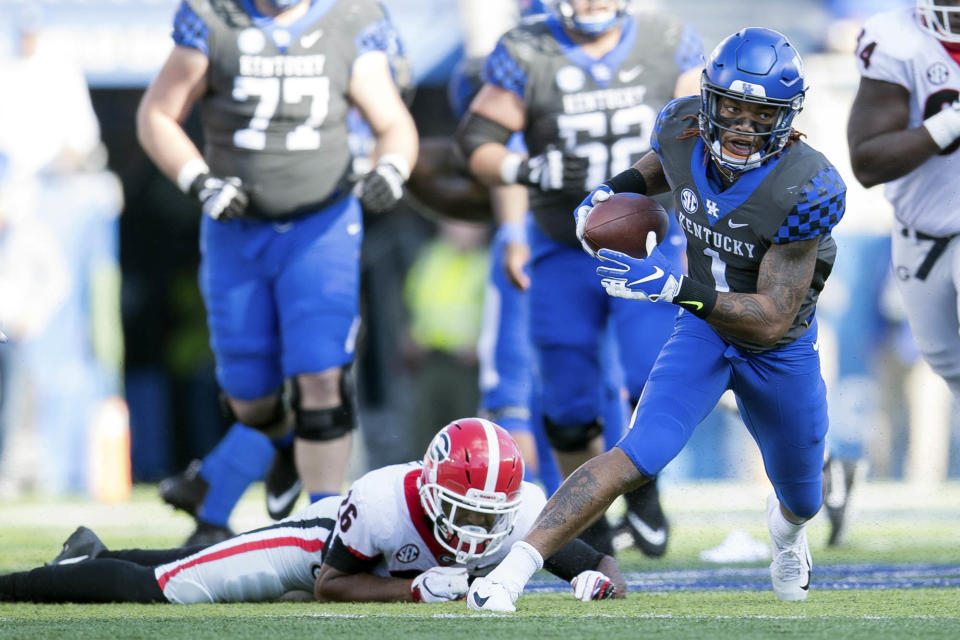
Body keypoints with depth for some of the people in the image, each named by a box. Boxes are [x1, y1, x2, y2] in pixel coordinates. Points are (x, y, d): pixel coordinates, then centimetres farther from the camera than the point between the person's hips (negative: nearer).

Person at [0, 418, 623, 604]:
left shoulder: (524, 514, -33)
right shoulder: (385, 501, -42)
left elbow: (610, 571, -24)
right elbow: (329, 585, -28)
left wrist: (597, 580, -48)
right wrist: (415, 589, -41)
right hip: (322, 540, -5)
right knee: (158, 588, -9)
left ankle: (93, 557, 48)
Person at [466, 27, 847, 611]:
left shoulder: (804, 189, -34)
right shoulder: (684, 130, -19)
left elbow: (773, 319, -34)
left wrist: (676, 288, -44)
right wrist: (613, 191, -10)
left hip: (782, 352, -1)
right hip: (703, 329, 1)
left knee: (802, 500, 23)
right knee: (638, 458, -24)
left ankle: (786, 526, 63)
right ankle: (515, 569, -29)